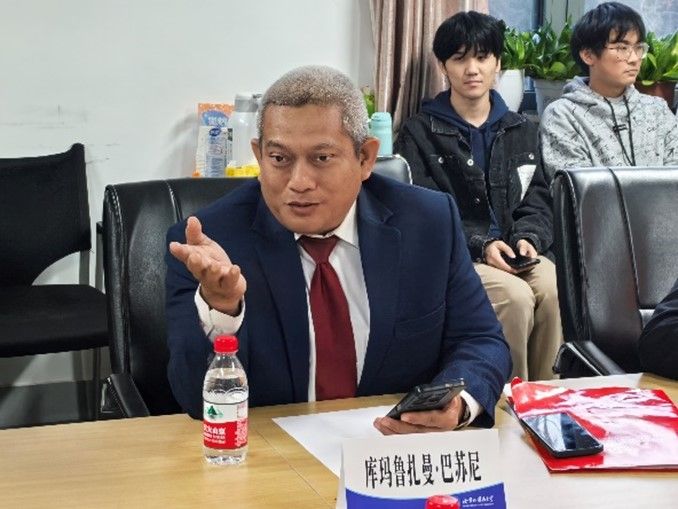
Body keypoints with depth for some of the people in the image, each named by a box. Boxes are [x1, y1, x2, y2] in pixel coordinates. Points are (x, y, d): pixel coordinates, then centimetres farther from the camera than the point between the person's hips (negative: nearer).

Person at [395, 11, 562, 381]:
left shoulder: (522, 131, 18)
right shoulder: (420, 133, 4)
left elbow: (538, 201, 15)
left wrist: (528, 238, -7)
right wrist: (480, 245, -16)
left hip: (518, 253, 4)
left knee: (557, 291, -28)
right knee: (516, 297, -31)